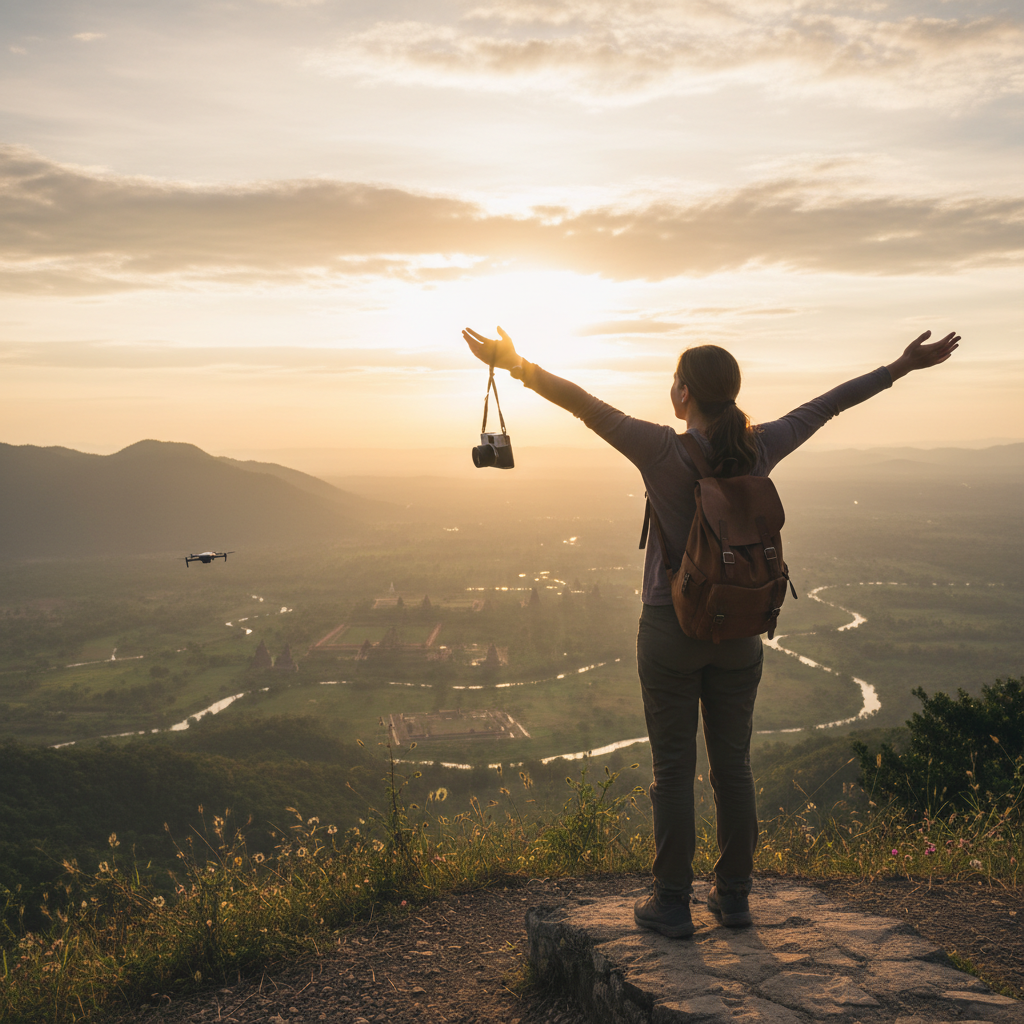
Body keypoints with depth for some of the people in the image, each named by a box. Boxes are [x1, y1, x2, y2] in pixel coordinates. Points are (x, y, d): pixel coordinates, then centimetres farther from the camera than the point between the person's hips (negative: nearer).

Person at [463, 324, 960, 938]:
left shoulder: (663, 452, -15)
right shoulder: (759, 450, -3)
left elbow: (583, 404, -14)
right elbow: (825, 406, 7)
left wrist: (517, 365, -8)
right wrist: (902, 367, 18)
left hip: (672, 629, -4)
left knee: (674, 767, 6)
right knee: (733, 765, 13)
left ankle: (673, 903, 15)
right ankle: (735, 896, 23)